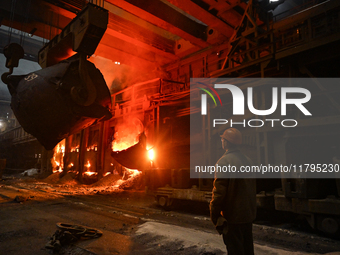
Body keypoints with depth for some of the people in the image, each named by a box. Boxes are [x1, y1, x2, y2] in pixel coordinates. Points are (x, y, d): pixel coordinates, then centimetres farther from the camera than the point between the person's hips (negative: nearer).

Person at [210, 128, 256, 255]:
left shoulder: (224, 161, -17)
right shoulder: (247, 160, 7)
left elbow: (219, 191, -21)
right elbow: (253, 187, 14)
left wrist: (214, 216, -12)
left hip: (232, 216, -8)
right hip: (249, 214, 8)